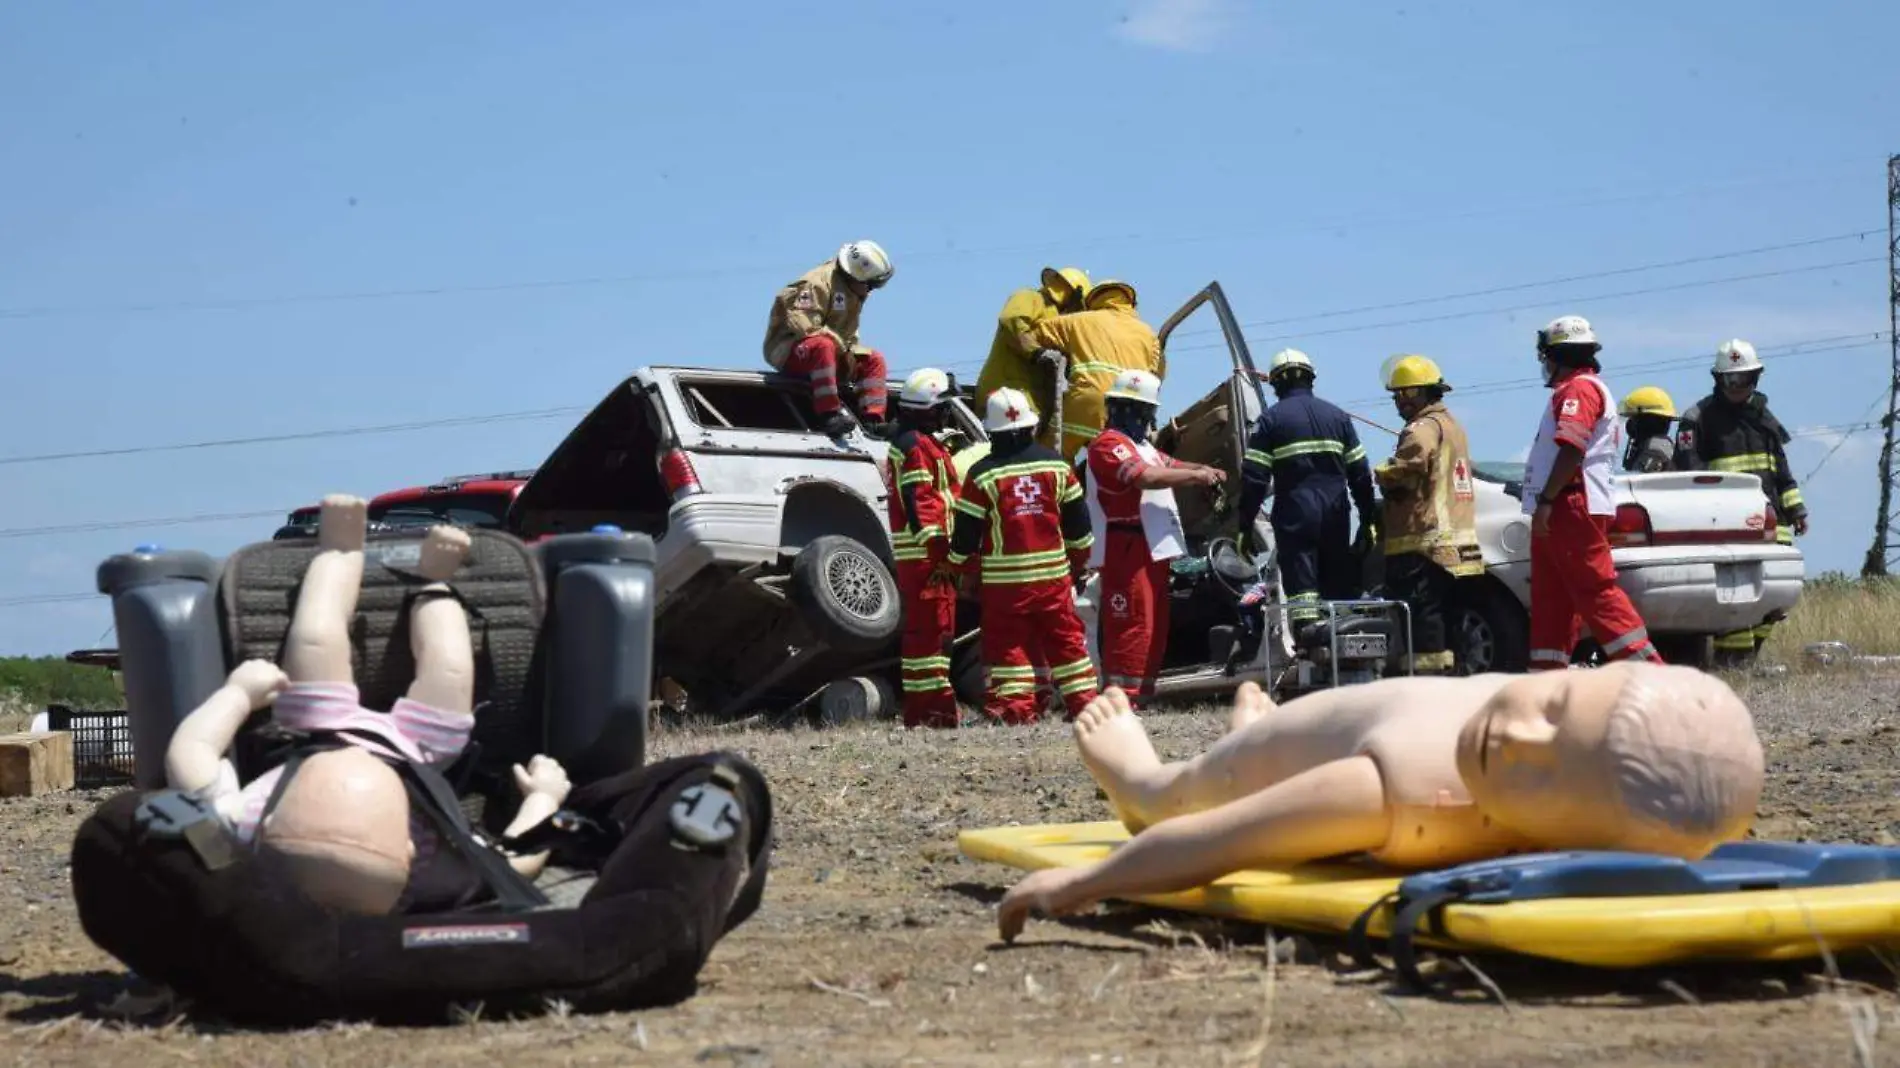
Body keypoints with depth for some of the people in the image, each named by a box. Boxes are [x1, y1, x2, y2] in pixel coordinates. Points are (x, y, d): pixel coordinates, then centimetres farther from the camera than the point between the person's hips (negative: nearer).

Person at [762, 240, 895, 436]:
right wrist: (842, 346, -27)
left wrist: (851, 349, 0)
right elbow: (803, 325, -30)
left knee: (874, 360, 0)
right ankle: (831, 414, -44)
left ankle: (873, 421, -11)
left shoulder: (855, 291, 11)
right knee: (823, 346, -41)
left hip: (828, 350, 9)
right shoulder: (819, 283, -20)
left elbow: (849, 331, 19)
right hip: (787, 349, -9)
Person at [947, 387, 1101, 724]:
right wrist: (1078, 563, 21)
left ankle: (1015, 705, -3)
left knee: (1008, 644, 2)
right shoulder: (1055, 464, 4)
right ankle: (1083, 702, 12)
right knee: (1066, 639, 11)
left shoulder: (982, 475, -6)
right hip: (1054, 573, 3)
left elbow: (966, 533, -4)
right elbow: (1078, 522, 9)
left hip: (1004, 579, -3)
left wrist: (959, 564, 14)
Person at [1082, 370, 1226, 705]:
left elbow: (1169, 465, 24)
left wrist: (1203, 469, 2)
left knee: (1155, 625, 12)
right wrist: (1195, 475, -14)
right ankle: (1120, 695, -17)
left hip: (1154, 548, 10)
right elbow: (1146, 477, -22)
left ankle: (1144, 691, 18)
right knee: (1134, 624, -15)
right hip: (1126, 550, -10)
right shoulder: (1109, 444, -10)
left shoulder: (1140, 444, 24)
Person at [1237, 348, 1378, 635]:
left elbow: (1254, 478, -6)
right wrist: (1368, 519, 17)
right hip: (1336, 515, 4)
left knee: (1301, 587, -5)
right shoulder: (1337, 416, 11)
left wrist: (1245, 527, -1)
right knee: (1340, 587, 11)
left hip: (1295, 516, -4)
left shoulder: (1270, 419, -1)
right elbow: (1360, 473, 10)